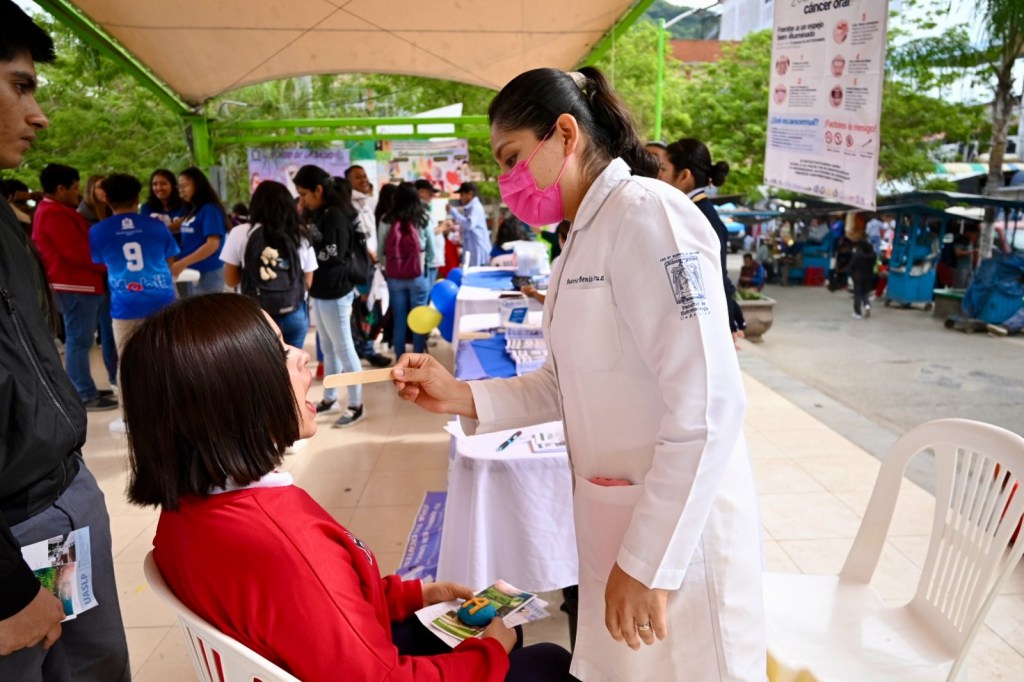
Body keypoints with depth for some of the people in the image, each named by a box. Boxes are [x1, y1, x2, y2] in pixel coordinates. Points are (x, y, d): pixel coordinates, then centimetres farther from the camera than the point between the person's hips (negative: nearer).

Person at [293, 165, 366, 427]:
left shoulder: (336, 215, -17)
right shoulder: (319, 213, 11)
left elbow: (332, 256, -22)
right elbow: (309, 244, 13)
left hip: (334, 292, -9)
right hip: (321, 291, 10)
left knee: (343, 348, -1)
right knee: (328, 348, 18)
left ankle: (356, 406, 9)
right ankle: (330, 399, 30)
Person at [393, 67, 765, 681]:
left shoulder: (647, 214, -17)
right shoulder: (586, 234, 12)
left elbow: (707, 406, -23)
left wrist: (647, 564, -21)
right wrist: (462, 397, 0)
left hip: (676, 532, -8)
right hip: (617, 523, 9)